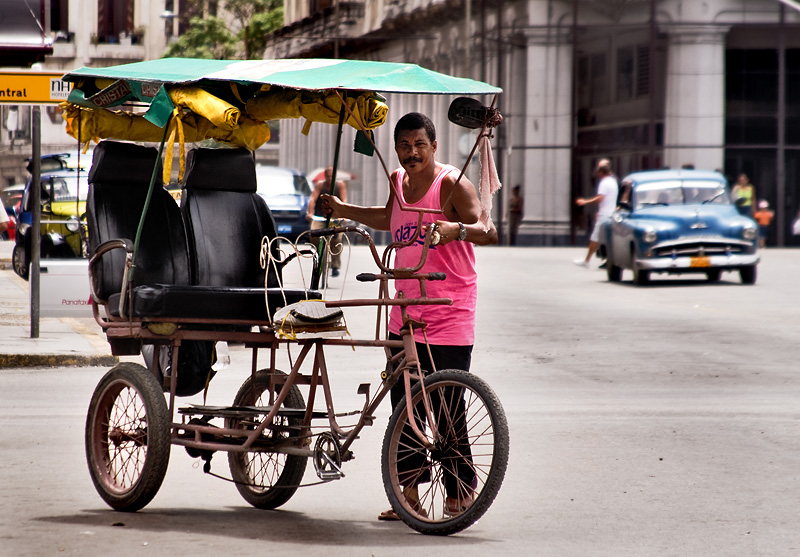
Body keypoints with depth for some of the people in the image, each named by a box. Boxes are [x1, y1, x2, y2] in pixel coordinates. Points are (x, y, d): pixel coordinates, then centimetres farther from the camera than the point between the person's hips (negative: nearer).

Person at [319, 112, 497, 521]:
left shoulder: (452, 185, -12)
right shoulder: (398, 181, 11)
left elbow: (488, 232, -24)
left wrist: (456, 229, -42)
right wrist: (344, 211, 33)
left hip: (449, 314, -7)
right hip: (406, 314, 7)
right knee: (404, 405, 9)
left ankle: (459, 495, 4)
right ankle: (409, 492, 17)